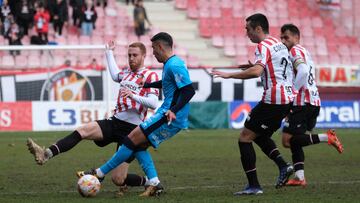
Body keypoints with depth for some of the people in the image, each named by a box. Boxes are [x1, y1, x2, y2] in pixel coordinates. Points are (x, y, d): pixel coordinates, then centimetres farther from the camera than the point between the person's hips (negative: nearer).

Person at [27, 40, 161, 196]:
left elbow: (153, 103, -16)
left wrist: (133, 95, -29)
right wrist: (109, 52, 47)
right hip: (114, 122, 6)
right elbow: (115, 75, 42)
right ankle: (47, 154, -34)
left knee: (118, 179, -10)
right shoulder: (127, 73, 17)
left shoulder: (150, 76, -4)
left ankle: (148, 182, 18)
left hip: (131, 130, -6)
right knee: (82, 131, -21)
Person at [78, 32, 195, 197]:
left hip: (170, 118, -10)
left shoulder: (174, 65, -14)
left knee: (132, 140, -9)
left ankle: (100, 173, -4)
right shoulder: (170, 64, 17)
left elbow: (189, 90, -22)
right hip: (169, 117, 10)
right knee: (138, 144, 8)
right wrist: (144, 85, 43)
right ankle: (153, 184, 0)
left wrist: (173, 110, -30)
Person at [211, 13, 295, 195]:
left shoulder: (263, 46, -11)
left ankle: (253, 186, -6)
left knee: (245, 137, -4)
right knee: (259, 135, 25)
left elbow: (256, 71, -28)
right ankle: (283, 166, 8)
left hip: (273, 101, -10)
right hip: (287, 98, 10)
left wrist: (229, 75, -24)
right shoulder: (279, 44, 17)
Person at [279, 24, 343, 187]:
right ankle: (299, 177, 4)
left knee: (288, 140, -12)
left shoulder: (296, 51, -6)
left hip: (303, 103, -10)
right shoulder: (304, 52, 24)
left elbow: (303, 71, -23)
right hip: (314, 102, 10)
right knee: (294, 141, 12)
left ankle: (326, 137, -16)